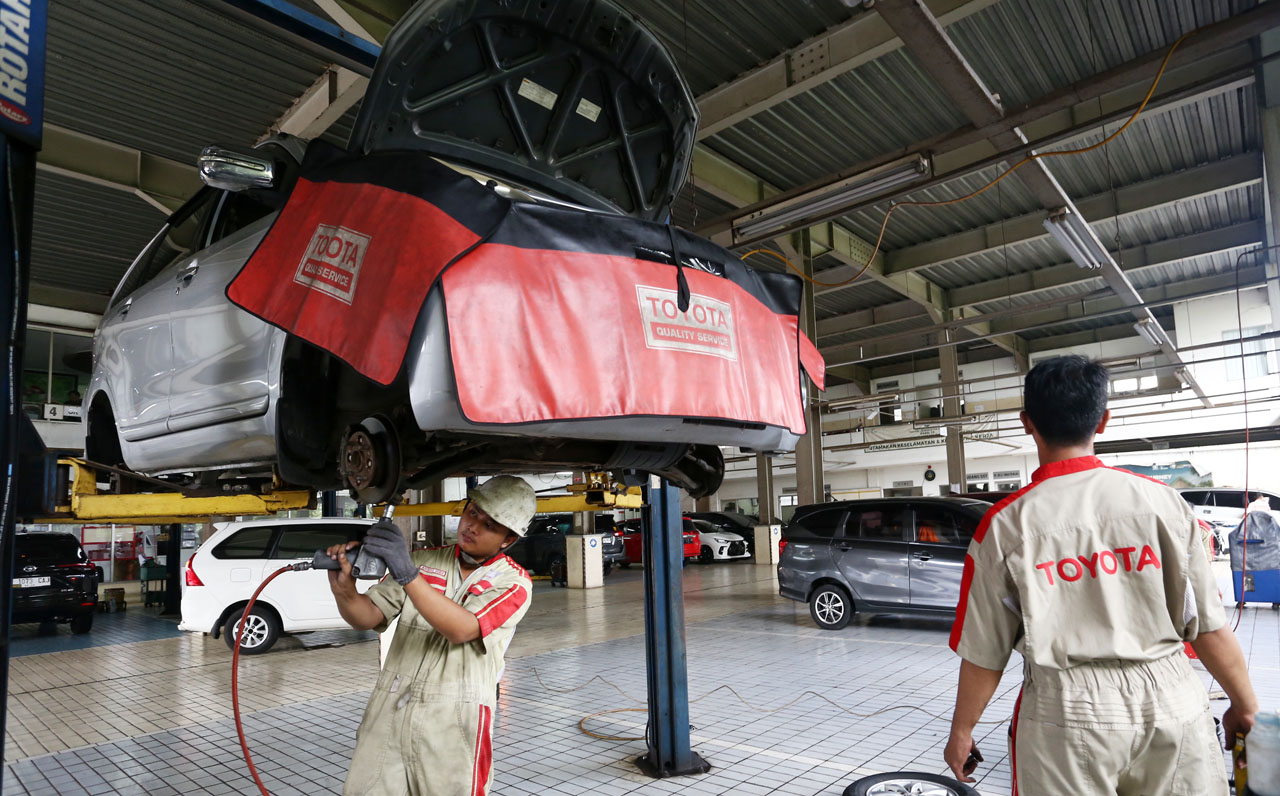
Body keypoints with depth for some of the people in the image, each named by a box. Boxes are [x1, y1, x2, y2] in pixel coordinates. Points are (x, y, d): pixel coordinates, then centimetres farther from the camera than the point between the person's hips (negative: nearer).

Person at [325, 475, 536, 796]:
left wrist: (407, 574, -29)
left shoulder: (513, 582, -3)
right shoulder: (424, 561, 9)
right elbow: (367, 617, 5)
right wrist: (344, 589, -16)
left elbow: (460, 629, -19)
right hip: (389, 712, 3)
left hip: (452, 724, -3)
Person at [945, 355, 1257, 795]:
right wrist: (1244, 706, 20)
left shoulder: (1005, 523, -8)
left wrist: (960, 733, 11)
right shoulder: (1163, 501, -4)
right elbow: (1209, 627, 2)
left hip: (1066, 713, -2)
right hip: (1172, 706, 2)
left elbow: (984, 653, -3)